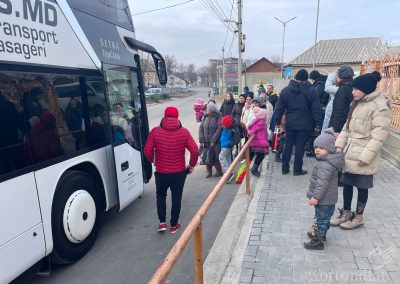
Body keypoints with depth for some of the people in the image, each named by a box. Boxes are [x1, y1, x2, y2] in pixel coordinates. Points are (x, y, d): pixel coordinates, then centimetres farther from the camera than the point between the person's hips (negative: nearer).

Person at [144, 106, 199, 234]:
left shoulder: (155, 131, -9)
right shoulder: (184, 132, -8)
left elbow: (147, 151, -9)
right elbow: (195, 151, -13)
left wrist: (153, 161, 11)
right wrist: (191, 165, 2)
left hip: (161, 172, 0)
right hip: (179, 172, 0)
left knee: (161, 196, 23)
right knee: (176, 198, 15)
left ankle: (162, 223, 21)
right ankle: (174, 225, 26)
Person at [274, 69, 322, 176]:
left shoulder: (285, 90, 2)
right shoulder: (310, 90, -5)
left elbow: (279, 108, 4)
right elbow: (316, 109, -5)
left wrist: (277, 121, 11)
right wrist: (317, 124, 0)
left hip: (290, 124, 3)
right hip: (304, 124, -2)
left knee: (288, 145, 12)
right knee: (300, 146, 4)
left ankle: (285, 168, 18)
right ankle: (297, 169, 13)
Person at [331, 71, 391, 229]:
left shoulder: (380, 106, -14)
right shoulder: (357, 103, 11)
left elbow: (379, 135, -18)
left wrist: (366, 156, -22)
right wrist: (339, 145, 6)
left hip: (363, 156, -7)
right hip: (349, 153, 7)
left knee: (362, 186, 7)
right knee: (347, 183, 14)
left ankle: (358, 217, 25)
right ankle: (346, 213, 31)